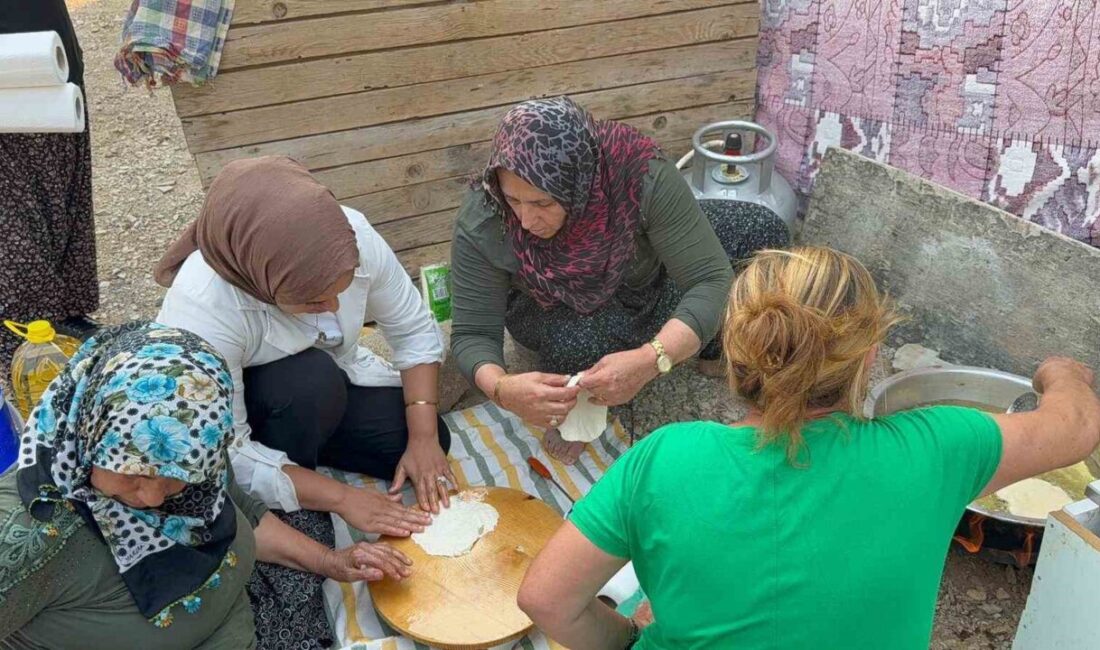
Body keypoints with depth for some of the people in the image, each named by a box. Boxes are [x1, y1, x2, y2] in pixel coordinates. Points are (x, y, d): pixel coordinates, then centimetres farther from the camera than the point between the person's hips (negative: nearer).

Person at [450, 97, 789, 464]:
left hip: (645, 288, 2)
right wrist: (502, 389, -48)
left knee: (764, 230, -14)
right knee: (578, 337, -39)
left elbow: (711, 280, -35)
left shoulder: (643, 178, -36)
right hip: (554, 315, -2)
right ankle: (567, 412, -3)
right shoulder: (480, 226, -32)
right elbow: (472, 334, -24)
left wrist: (650, 360, -52)